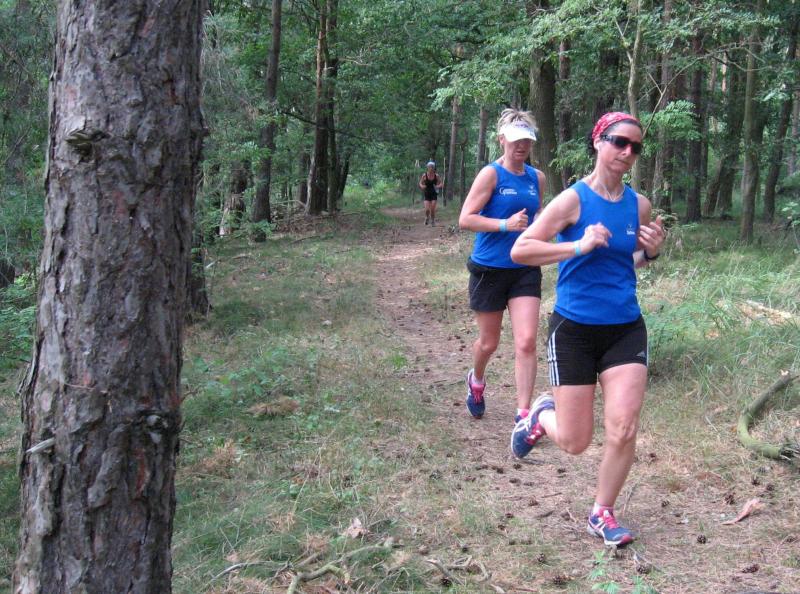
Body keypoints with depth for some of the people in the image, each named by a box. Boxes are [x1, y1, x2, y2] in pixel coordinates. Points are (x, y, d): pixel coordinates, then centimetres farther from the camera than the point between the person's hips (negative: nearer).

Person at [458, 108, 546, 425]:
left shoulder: (537, 178, 7)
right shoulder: (491, 174, -9)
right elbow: (465, 219, -15)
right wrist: (505, 225, -24)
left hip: (525, 270, 3)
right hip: (490, 269, -3)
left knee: (527, 342, -9)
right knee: (489, 342, 12)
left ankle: (523, 413, -4)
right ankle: (476, 381, 45)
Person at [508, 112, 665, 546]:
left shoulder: (639, 205, 3)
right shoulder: (574, 199, -11)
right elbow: (519, 251, -16)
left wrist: (651, 252, -3)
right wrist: (579, 246, -24)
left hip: (626, 329, 4)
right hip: (575, 330, -4)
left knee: (623, 431, -4)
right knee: (574, 442, 3)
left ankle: (602, 514, 19)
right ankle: (541, 415, 38)